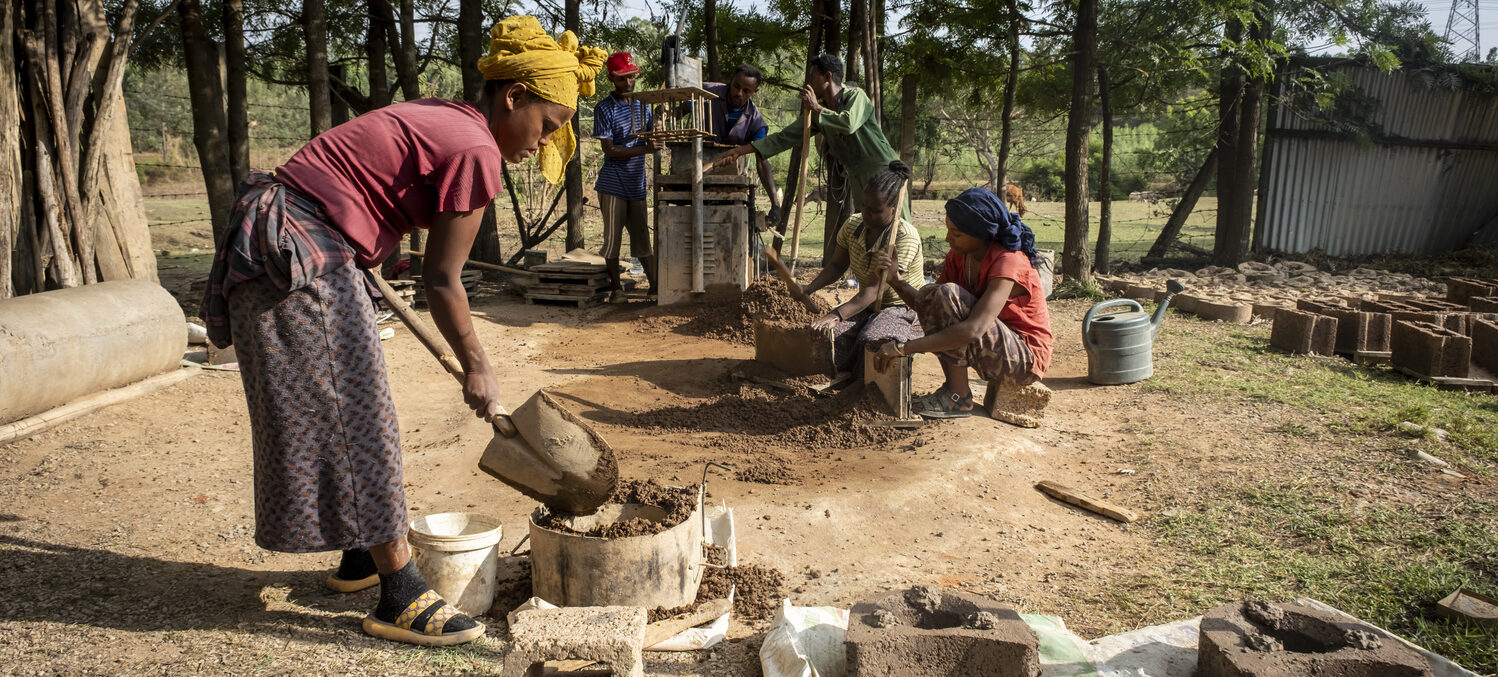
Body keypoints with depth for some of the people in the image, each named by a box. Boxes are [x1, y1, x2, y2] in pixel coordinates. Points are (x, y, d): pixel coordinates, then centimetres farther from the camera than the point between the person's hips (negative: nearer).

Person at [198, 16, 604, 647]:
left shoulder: (434, 115, 14)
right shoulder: (474, 151, -15)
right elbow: (441, 280, -12)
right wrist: (476, 368, -1)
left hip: (278, 244, 10)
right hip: (303, 261, -10)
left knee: (346, 411, 18)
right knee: (355, 416, -5)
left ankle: (363, 555, 32)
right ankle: (400, 598, 3)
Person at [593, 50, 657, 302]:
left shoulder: (643, 104, 12)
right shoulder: (605, 109, -6)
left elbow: (653, 139, 22)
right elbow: (609, 150, -12)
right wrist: (645, 149, -19)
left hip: (637, 184, 5)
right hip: (613, 184, -4)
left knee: (642, 237, 8)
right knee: (613, 238, 1)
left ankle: (655, 284, 11)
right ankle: (616, 288, 11)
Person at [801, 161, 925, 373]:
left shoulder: (905, 237, -24)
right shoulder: (853, 226, -3)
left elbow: (876, 288, -31)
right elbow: (836, 266, 10)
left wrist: (836, 315, -43)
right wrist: (808, 289, -12)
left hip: (903, 311, -6)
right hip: (867, 308, 6)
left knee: (872, 341, -37)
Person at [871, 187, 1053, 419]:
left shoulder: (1009, 262, -25)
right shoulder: (957, 258, 0)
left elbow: (973, 330, -37)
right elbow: (926, 306, 2)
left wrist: (902, 347, -37)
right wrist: (896, 280, -16)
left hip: (1027, 358, -8)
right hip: (993, 352, 8)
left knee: (948, 294, -25)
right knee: (929, 295, -8)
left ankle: (959, 396, -19)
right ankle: (953, 386, -11)